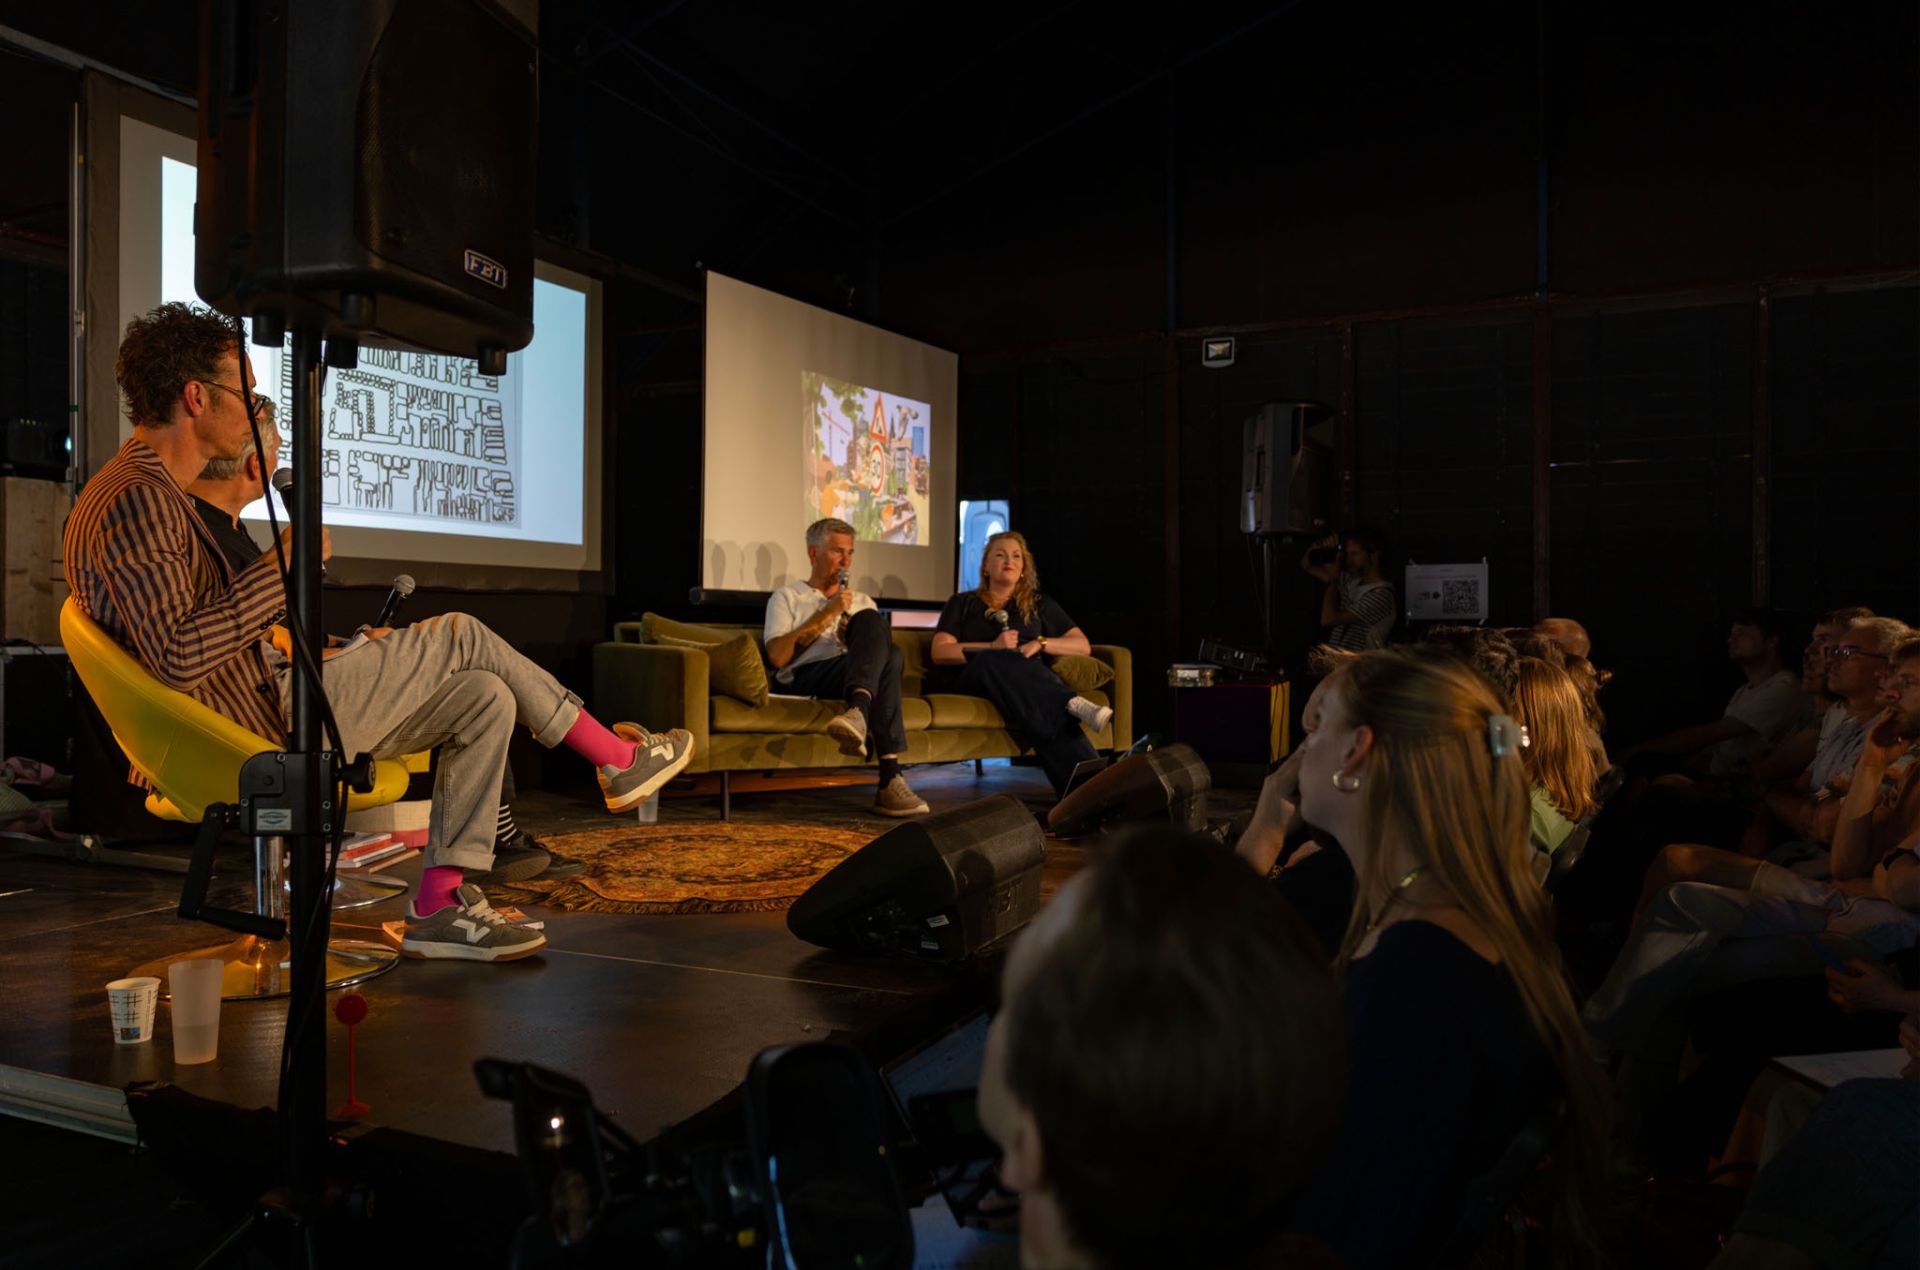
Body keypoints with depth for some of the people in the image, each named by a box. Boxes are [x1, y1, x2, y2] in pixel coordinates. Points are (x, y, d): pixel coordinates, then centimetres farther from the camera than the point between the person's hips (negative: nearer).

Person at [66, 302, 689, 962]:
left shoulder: (151, 493, 17)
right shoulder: (136, 501, -18)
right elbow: (176, 660, -28)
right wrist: (278, 569, -22)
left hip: (267, 696, 10)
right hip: (264, 723, -10)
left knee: (484, 698, 3)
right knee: (459, 635, -6)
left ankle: (439, 904, 0)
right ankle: (617, 758, 9)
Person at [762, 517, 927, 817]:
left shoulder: (861, 601, 32)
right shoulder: (787, 597, 17)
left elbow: (881, 646, 22)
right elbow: (777, 657, -1)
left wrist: (858, 638, -1)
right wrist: (827, 614, -2)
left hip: (858, 676, 4)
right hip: (805, 678, -4)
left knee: (870, 621, -29)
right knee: (879, 640, -33)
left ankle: (859, 712, -51)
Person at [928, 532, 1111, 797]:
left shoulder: (1040, 604, 28)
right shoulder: (964, 603, 23)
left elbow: (1083, 646, 18)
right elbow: (939, 652, 7)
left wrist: (1040, 643, 0)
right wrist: (993, 647, -6)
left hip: (1029, 681, 1)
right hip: (968, 680, -1)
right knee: (997, 660, -39)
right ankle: (1070, 704, -55)